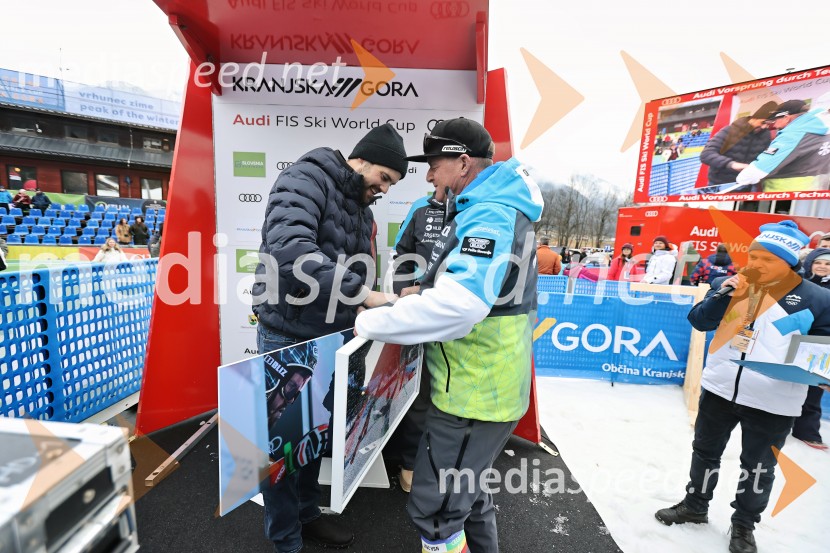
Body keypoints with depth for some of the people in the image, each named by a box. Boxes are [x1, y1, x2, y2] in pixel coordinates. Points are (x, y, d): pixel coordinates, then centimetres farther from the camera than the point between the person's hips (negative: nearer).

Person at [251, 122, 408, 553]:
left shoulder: (360, 208, 11)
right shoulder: (306, 179, -15)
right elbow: (290, 250, -33)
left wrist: (376, 303, -5)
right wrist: (362, 293, -32)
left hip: (328, 336, 8)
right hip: (288, 336, -8)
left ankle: (306, 515, 43)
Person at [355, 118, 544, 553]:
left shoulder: (489, 215, -21)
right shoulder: (490, 208, 12)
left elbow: (458, 306, -34)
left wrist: (370, 323, -24)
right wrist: (427, 291, 10)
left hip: (476, 393, -10)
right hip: (482, 384, 10)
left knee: (434, 510, 5)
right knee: (465, 490, 27)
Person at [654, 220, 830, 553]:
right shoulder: (727, 285, -1)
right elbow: (698, 321, -6)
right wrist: (724, 295, -19)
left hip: (773, 402, -2)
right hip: (719, 389, 2)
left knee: (758, 466, 16)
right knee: (705, 451, 18)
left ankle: (744, 525, 38)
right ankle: (695, 506, 39)